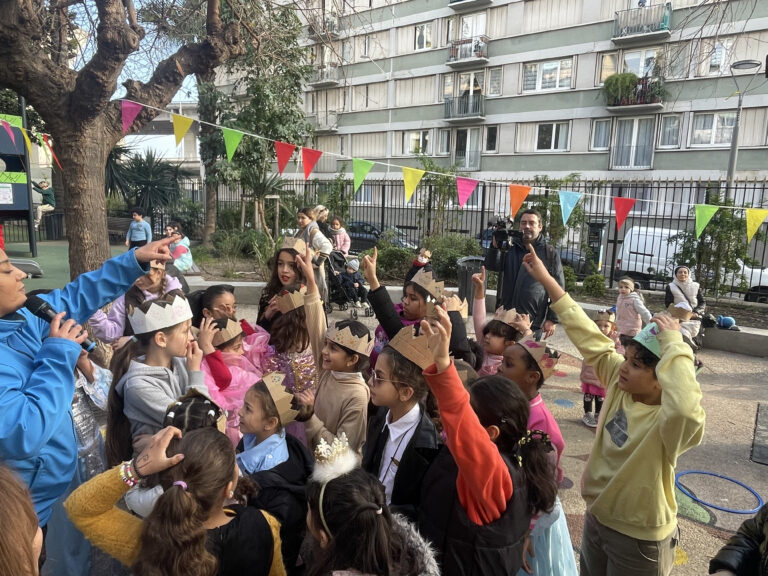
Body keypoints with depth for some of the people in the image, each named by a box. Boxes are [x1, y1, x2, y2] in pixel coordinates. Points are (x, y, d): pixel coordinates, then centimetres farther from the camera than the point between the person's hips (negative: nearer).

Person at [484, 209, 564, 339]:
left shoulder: (550, 253, 0)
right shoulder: (511, 248, 9)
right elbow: (491, 266, -3)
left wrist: (552, 319, -6)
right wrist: (496, 246, -21)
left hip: (534, 324, -3)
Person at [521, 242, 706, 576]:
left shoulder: (668, 423, -28)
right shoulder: (619, 383, -11)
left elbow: (686, 407, -53)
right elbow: (590, 339, -8)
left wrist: (674, 343, -41)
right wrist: (546, 280, -7)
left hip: (639, 540, -6)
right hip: (596, 518, 6)